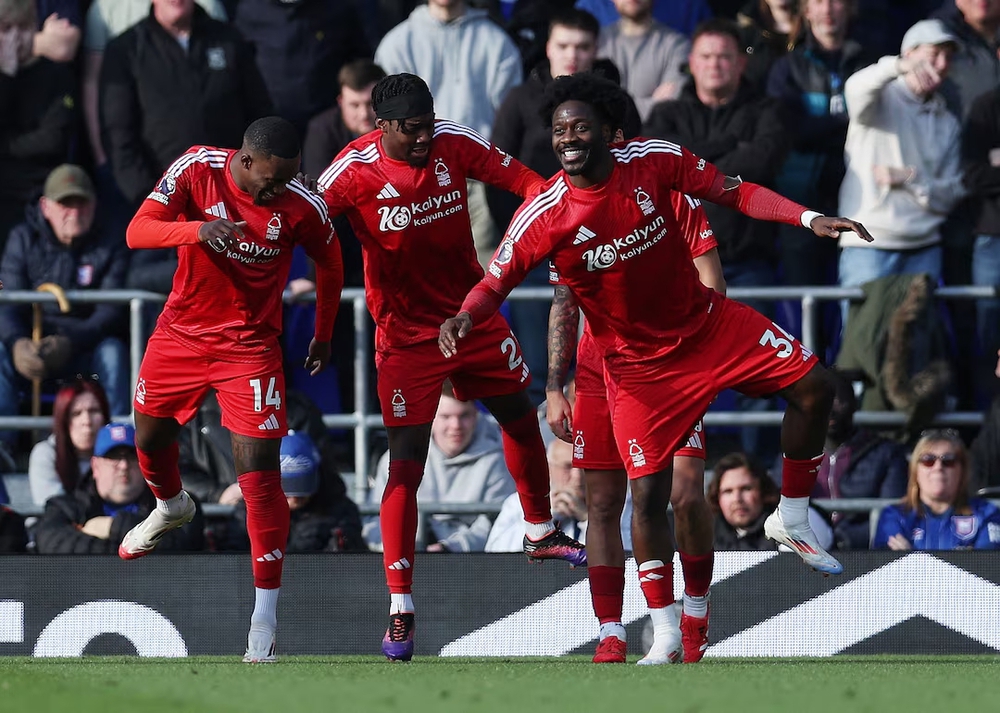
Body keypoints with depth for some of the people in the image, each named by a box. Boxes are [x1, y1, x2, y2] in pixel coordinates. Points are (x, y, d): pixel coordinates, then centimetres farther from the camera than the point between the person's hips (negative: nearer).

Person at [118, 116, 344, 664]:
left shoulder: (301, 206, -17)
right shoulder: (197, 169, -17)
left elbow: (329, 263, 3)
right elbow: (137, 231, -23)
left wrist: (324, 335, 13)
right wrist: (197, 230, -41)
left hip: (249, 346, -3)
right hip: (182, 329, 3)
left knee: (259, 469, -12)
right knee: (149, 436, 19)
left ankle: (265, 613, -7)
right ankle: (170, 506, 56)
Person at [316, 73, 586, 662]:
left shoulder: (454, 145, -10)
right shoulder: (355, 172, -21)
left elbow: (522, 180, -4)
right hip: (407, 331, -5)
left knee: (521, 418, 20)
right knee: (406, 463, -11)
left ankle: (541, 532, 47)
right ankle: (400, 609, -9)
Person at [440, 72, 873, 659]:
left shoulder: (654, 160, -15)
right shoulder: (544, 216, -20)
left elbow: (733, 191, -6)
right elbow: (495, 283, -14)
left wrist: (809, 219, -15)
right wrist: (464, 319, -37)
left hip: (705, 321, 3)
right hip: (638, 363, -3)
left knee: (813, 386, -6)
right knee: (648, 493, -8)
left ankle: (792, 521, 15)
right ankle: (666, 636, 6)